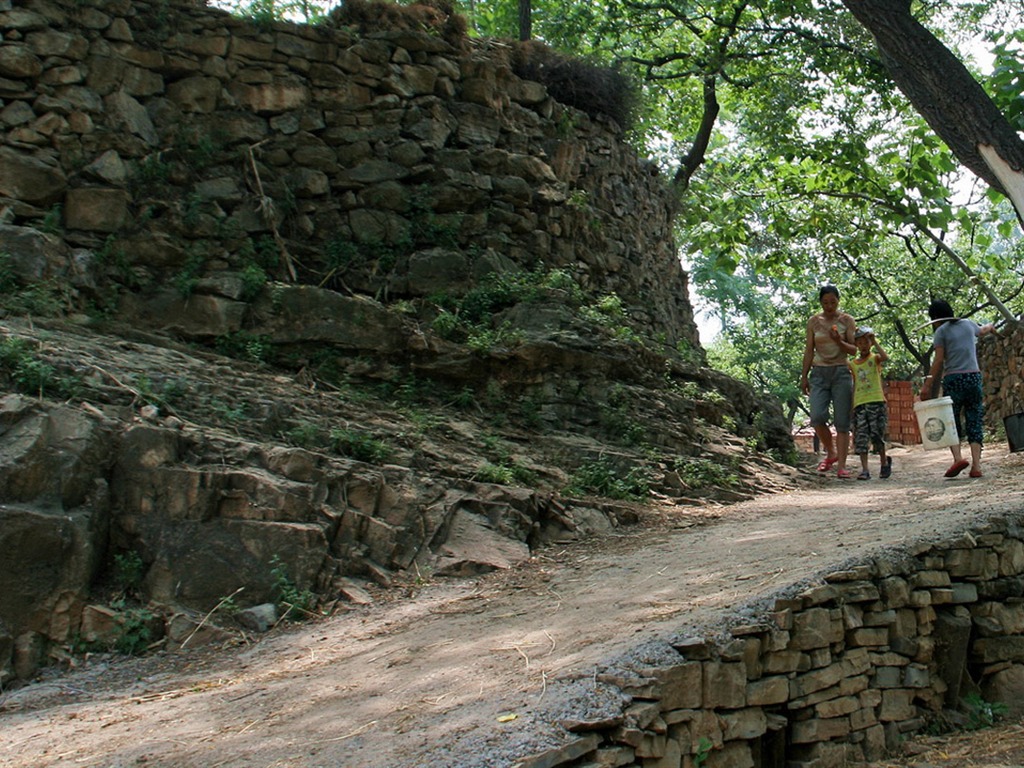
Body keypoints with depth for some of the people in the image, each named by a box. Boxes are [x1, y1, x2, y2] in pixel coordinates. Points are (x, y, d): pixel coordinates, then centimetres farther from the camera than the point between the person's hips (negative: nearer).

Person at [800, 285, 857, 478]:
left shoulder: (847, 320, 3)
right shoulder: (813, 321, 8)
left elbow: (854, 349, 1)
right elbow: (809, 350, 11)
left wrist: (839, 342, -19)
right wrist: (804, 376, 8)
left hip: (841, 372, -1)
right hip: (819, 373, 1)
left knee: (842, 421, -5)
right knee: (817, 417, -14)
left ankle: (841, 466, -4)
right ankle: (831, 453, 11)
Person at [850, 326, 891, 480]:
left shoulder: (875, 358, 6)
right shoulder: (853, 364, 16)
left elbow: (885, 357, -19)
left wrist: (875, 342, -12)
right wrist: (852, 405, 16)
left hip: (876, 401, -4)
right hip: (859, 404, 4)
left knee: (876, 434, -7)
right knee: (861, 437, -5)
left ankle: (885, 462, 18)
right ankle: (864, 470, -6)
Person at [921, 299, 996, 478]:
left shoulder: (941, 331, -1)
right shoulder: (968, 324, 14)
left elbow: (939, 361, -9)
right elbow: (982, 330, 38)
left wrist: (927, 384, -10)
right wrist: (990, 326, 61)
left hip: (953, 378, -4)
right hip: (974, 376, 4)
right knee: (974, 422, 4)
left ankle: (958, 457, -19)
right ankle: (976, 466, -2)